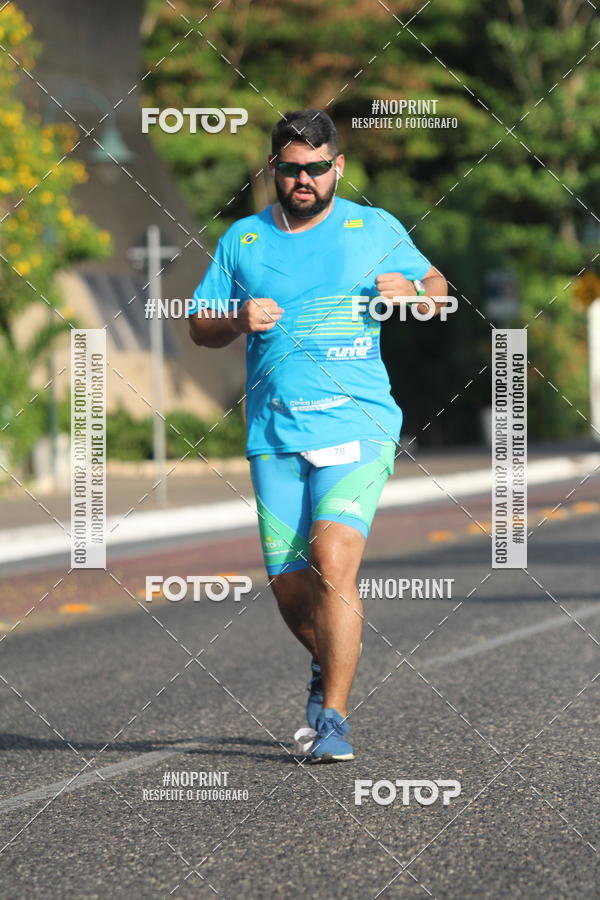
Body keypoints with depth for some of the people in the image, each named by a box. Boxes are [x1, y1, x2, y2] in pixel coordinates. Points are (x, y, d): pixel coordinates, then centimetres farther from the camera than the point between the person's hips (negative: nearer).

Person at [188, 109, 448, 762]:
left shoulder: (376, 229, 7)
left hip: (358, 426, -3)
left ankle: (333, 718, -13)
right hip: (274, 433, 3)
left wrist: (411, 292, -5)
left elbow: (437, 286, 18)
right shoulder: (242, 240, 11)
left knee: (333, 564, -21)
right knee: (290, 587, 5)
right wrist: (240, 319, -7)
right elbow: (199, 327, 15)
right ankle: (328, 665, 38)